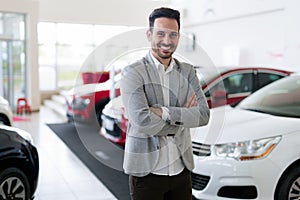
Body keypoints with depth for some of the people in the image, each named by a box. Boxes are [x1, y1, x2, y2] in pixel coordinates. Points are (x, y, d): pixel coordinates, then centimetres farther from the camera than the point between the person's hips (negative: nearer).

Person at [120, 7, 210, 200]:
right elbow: (142, 121, -21)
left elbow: (204, 115, -6)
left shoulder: (188, 71, 6)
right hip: (146, 171, -4)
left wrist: (165, 112, -18)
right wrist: (183, 114, -12)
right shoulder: (132, 73, -8)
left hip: (182, 169, 4)